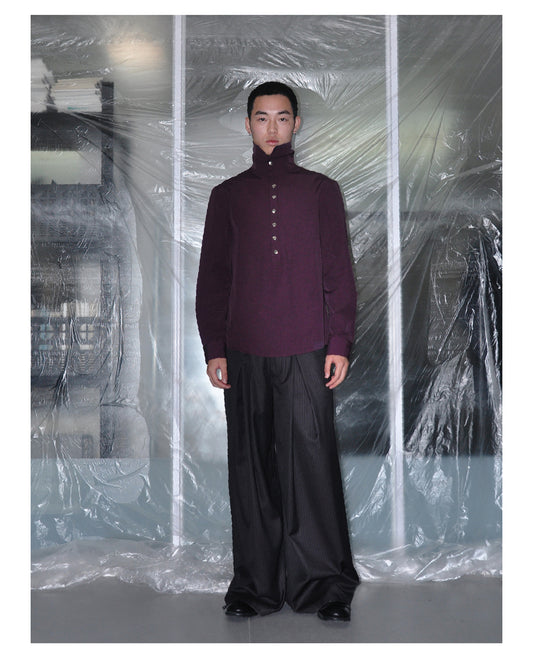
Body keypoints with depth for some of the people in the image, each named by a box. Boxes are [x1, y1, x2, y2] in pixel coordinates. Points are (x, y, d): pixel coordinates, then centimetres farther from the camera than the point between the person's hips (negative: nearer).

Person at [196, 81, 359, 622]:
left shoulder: (322, 191, 11)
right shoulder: (227, 196, 13)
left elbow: (339, 272, 7)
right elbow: (211, 277, 12)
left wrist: (339, 343, -1)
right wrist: (214, 348, 4)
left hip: (306, 352, -1)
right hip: (244, 354, 2)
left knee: (313, 462, -4)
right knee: (251, 466, 4)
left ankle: (324, 582, 6)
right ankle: (255, 583, 13)